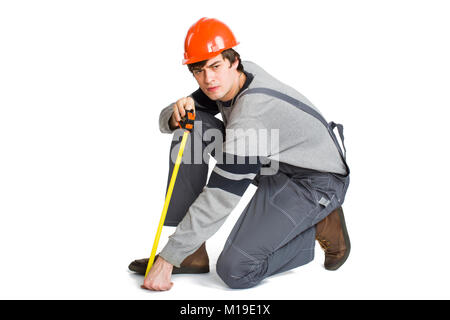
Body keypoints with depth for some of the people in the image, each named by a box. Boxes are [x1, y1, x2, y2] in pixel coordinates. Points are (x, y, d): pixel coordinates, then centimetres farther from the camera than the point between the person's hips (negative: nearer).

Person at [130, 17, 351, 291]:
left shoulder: (250, 116, -32)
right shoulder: (236, 77, -5)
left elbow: (218, 199, -30)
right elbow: (167, 121, 6)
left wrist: (168, 259, -25)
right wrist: (176, 115, -22)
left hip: (315, 181, -9)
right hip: (272, 165, 9)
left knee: (235, 271, -20)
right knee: (191, 128, -8)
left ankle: (322, 227, 1)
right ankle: (192, 254, -5)